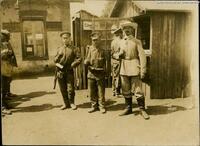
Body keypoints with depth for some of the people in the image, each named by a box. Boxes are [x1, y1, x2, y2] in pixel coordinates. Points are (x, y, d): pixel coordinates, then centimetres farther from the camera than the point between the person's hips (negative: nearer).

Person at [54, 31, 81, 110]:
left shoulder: (74, 49, 3)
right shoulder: (59, 49, 14)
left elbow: (79, 59, -3)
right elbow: (55, 60, 15)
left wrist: (72, 65, -14)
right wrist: (58, 57, -6)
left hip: (69, 71, -3)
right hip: (60, 71, 4)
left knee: (70, 88, -2)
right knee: (63, 89, 8)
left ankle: (71, 103, 16)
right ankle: (66, 103, 21)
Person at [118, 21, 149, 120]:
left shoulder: (137, 42, -1)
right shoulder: (121, 42, 14)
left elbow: (142, 56, -7)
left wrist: (143, 70, -14)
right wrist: (119, 55, -2)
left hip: (134, 68, -5)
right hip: (124, 68, 5)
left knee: (137, 90, -4)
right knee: (126, 90, 10)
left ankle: (142, 110, 7)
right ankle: (128, 108, 23)